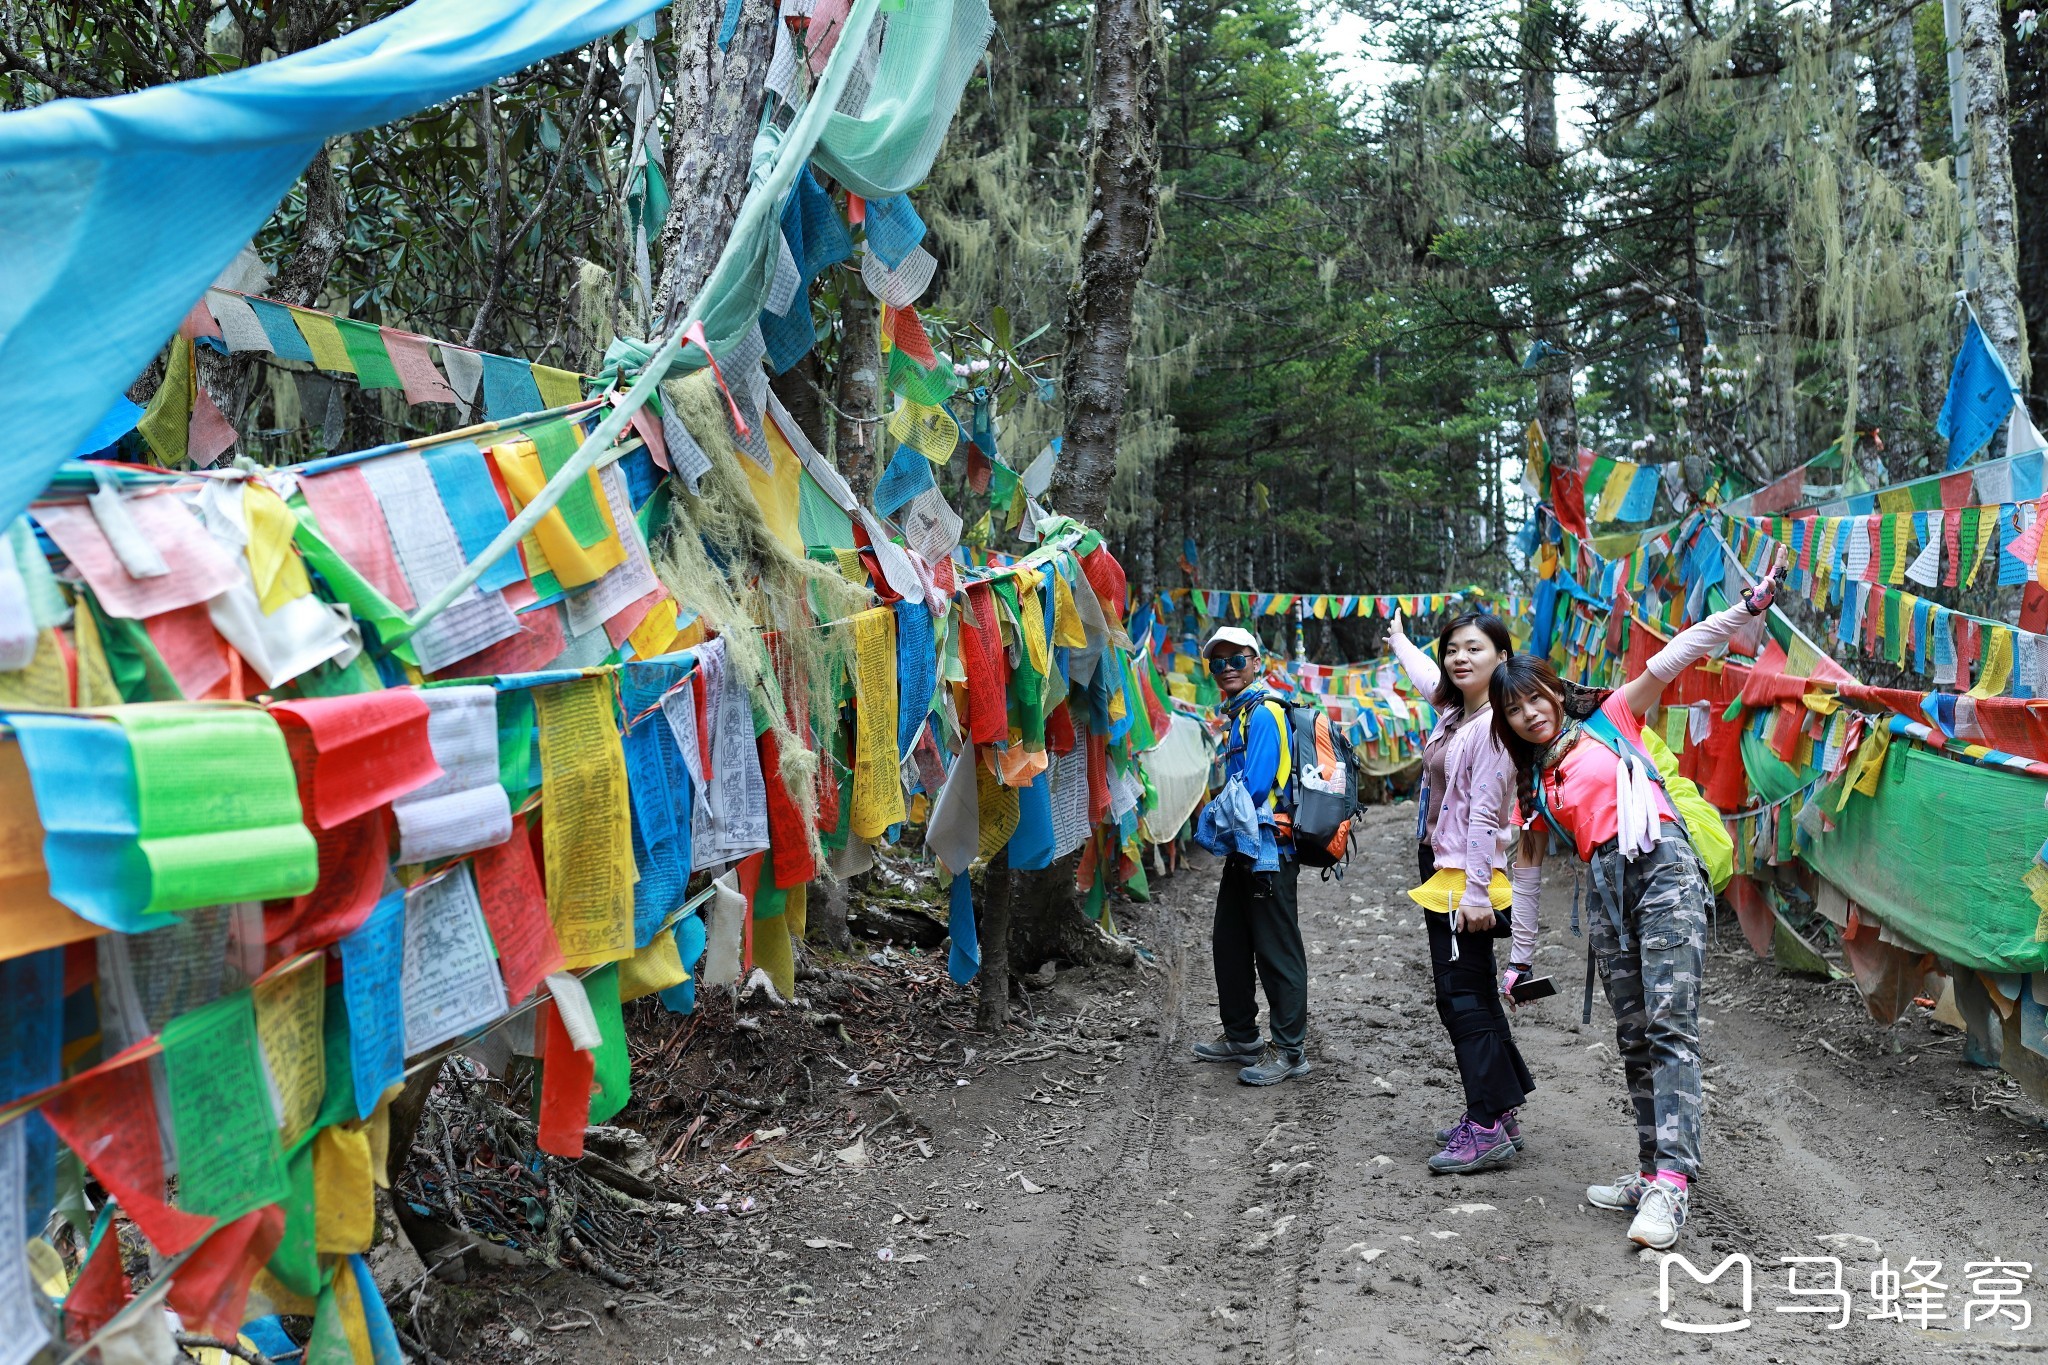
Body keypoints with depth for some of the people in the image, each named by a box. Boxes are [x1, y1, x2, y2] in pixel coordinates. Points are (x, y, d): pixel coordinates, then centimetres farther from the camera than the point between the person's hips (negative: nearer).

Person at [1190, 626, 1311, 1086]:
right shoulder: (1239, 715, 16)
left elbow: (1254, 789, -22)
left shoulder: (1262, 715, -15)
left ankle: (1290, 1051, 5)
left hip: (1269, 850, -11)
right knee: (1229, 946, 18)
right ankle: (1241, 1038, 30)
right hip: (1244, 850, 11)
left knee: (1278, 953, -3)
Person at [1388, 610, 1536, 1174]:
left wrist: (1475, 893, -23)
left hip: (1466, 878, -10)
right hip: (1443, 873, 10)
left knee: (1463, 998, -9)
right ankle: (1500, 1111, 22)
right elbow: (1425, 674, 35)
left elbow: (1484, 812, -21)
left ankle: (1489, 1129, -5)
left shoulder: (1493, 724, -16)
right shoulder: (1454, 710, 11)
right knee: (1472, 996, 14)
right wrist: (1399, 640, 54)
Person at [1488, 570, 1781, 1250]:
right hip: (1607, 887, 5)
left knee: (1669, 1025, -15)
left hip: (1661, 861, -5)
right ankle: (1652, 1171, 7)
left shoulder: (1609, 717, 14)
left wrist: (1744, 610, -12)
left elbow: (1669, 660, 1)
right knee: (1634, 1037, 3)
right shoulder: (1535, 785, 23)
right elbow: (1528, 872, 25)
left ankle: (1670, 1181, -22)